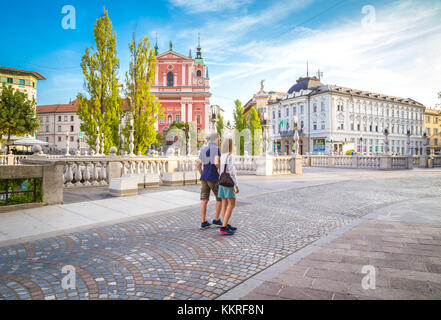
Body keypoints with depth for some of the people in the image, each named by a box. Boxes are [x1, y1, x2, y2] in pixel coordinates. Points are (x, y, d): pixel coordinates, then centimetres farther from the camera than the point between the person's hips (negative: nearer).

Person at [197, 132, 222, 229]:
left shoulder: (203, 149, 11)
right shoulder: (216, 148, -11)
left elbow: (198, 165, 11)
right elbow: (216, 163, -24)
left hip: (204, 177, 7)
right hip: (213, 178, -6)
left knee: (204, 200, 6)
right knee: (220, 198, 10)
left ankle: (204, 222, 8)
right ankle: (216, 220, 13)